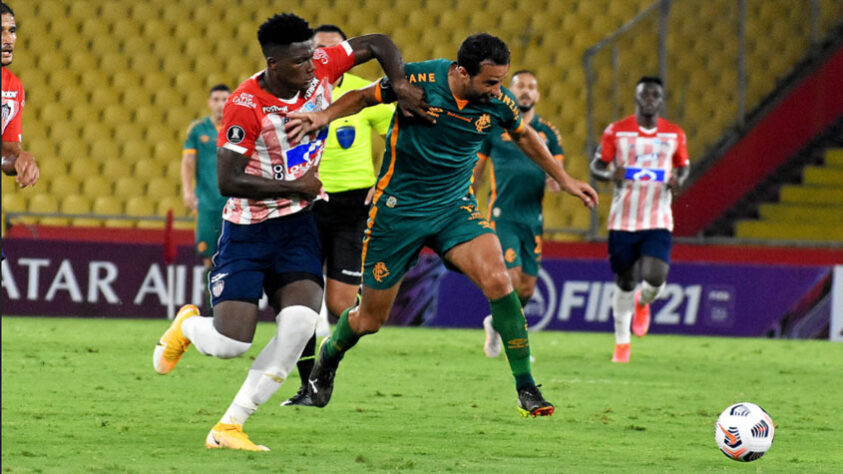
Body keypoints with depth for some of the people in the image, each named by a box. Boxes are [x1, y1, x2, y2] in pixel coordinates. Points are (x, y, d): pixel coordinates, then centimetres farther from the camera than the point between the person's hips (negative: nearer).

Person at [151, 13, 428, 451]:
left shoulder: (320, 70, -8)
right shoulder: (244, 106, -23)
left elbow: (377, 43, 5)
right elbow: (228, 182, -23)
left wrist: (400, 84, -12)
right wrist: (295, 187, -21)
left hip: (296, 223, 4)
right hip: (247, 229, -4)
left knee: (300, 322, -20)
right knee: (229, 344, -12)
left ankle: (229, 427, -9)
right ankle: (187, 325, 30)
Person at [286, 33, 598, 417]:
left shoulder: (499, 102, -10)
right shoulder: (418, 80, -20)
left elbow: (524, 137, 14)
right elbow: (363, 98, -3)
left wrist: (564, 179, 21)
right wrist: (323, 117, -21)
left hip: (455, 205, 2)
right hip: (398, 208, -2)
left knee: (497, 279, -24)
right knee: (370, 319, 7)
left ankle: (526, 389, -17)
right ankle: (328, 357, 42)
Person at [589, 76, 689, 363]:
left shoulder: (674, 134, 4)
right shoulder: (616, 131, -2)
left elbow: (683, 166, 17)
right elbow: (596, 167, 3)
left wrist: (679, 180, -7)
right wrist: (611, 174, -20)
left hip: (658, 222, 0)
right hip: (622, 220, 0)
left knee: (655, 278, -16)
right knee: (624, 281, 6)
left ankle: (643, 302, 22)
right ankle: (621, 342, 24)